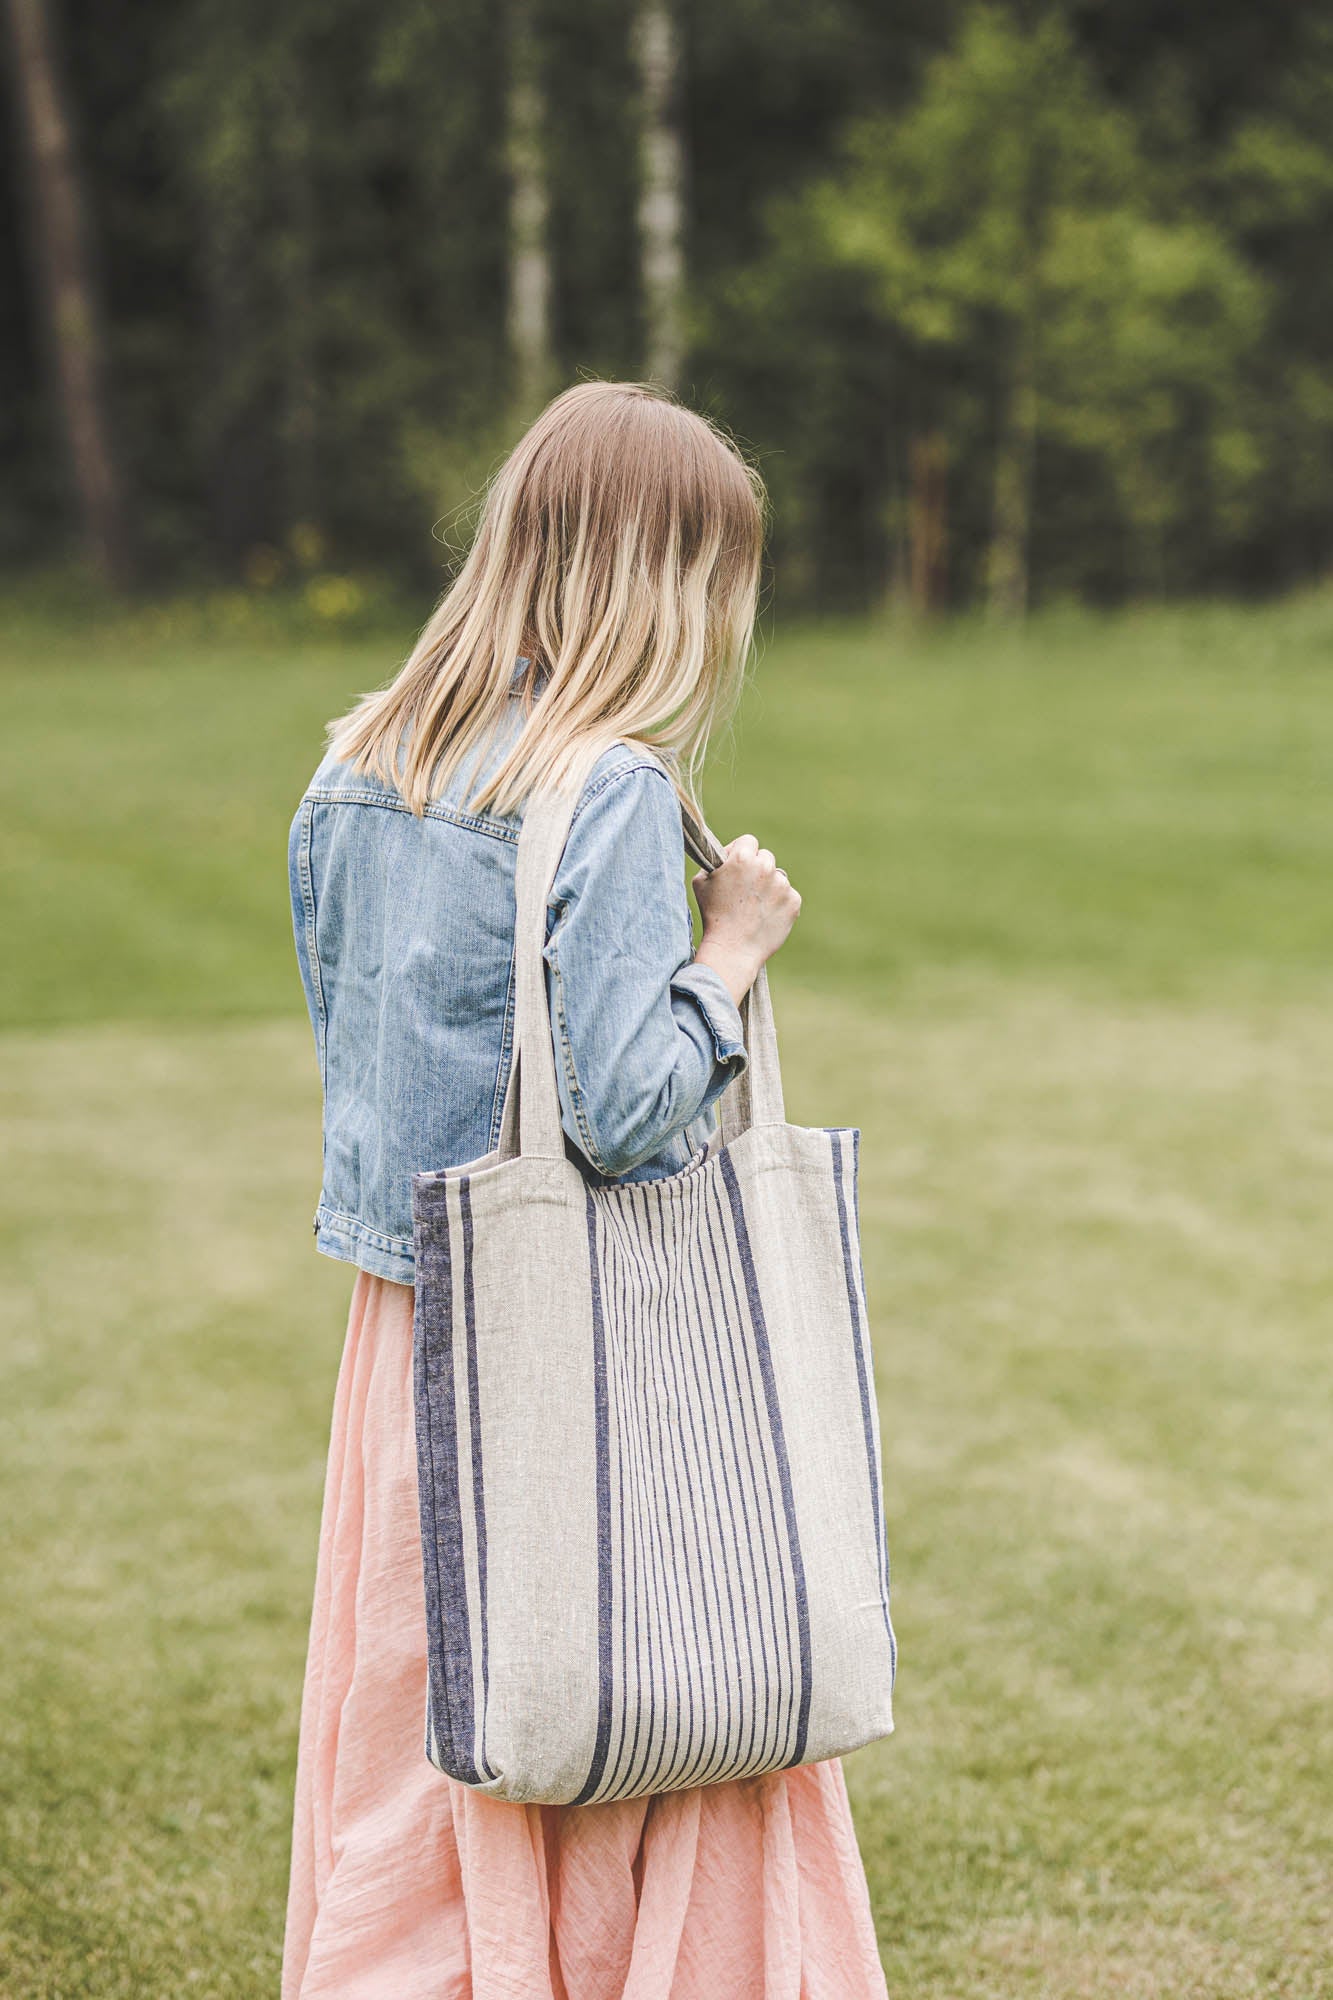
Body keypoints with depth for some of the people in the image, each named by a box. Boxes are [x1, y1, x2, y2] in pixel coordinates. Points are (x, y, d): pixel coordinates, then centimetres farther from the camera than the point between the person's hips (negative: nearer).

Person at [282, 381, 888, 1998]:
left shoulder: (356, 774, 6)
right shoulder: (611, 791, -17)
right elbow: (624, 1113, -21)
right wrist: (730, 950, -9)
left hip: (406, 1321, 7)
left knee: (409, 1748, 14)